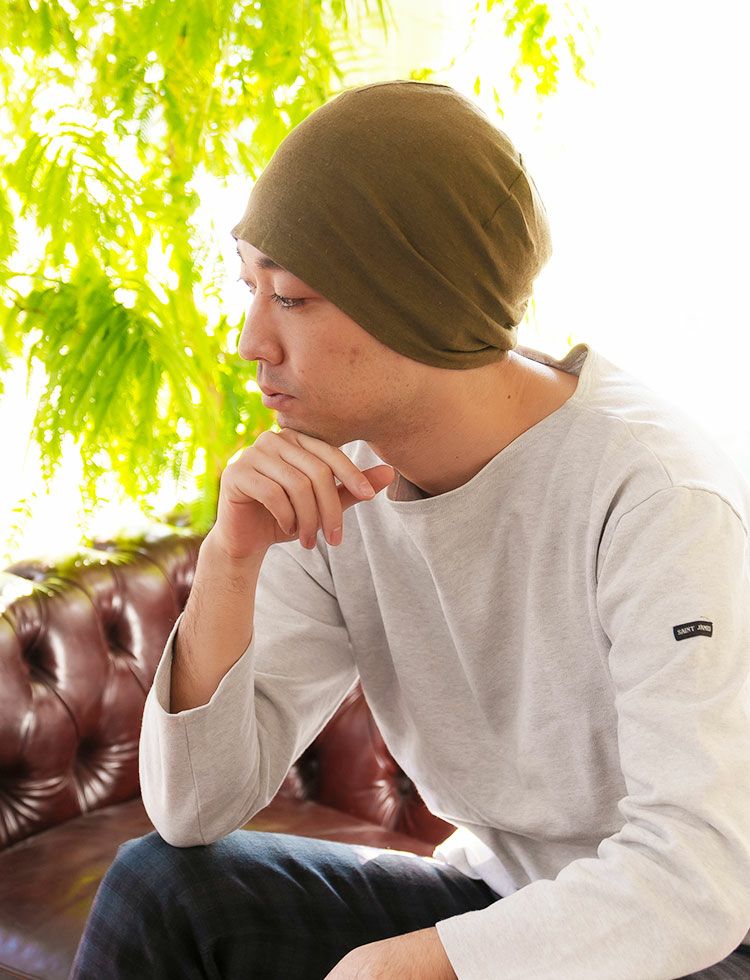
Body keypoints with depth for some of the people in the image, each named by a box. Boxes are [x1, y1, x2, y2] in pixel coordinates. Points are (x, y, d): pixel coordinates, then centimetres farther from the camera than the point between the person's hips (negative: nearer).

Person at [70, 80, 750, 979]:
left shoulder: (651, 494, -27)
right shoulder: (325, 484, -9)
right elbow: (191, 812, -10)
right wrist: (230, 559, -24)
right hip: (496, 897, 5)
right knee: (156, 886, -13)